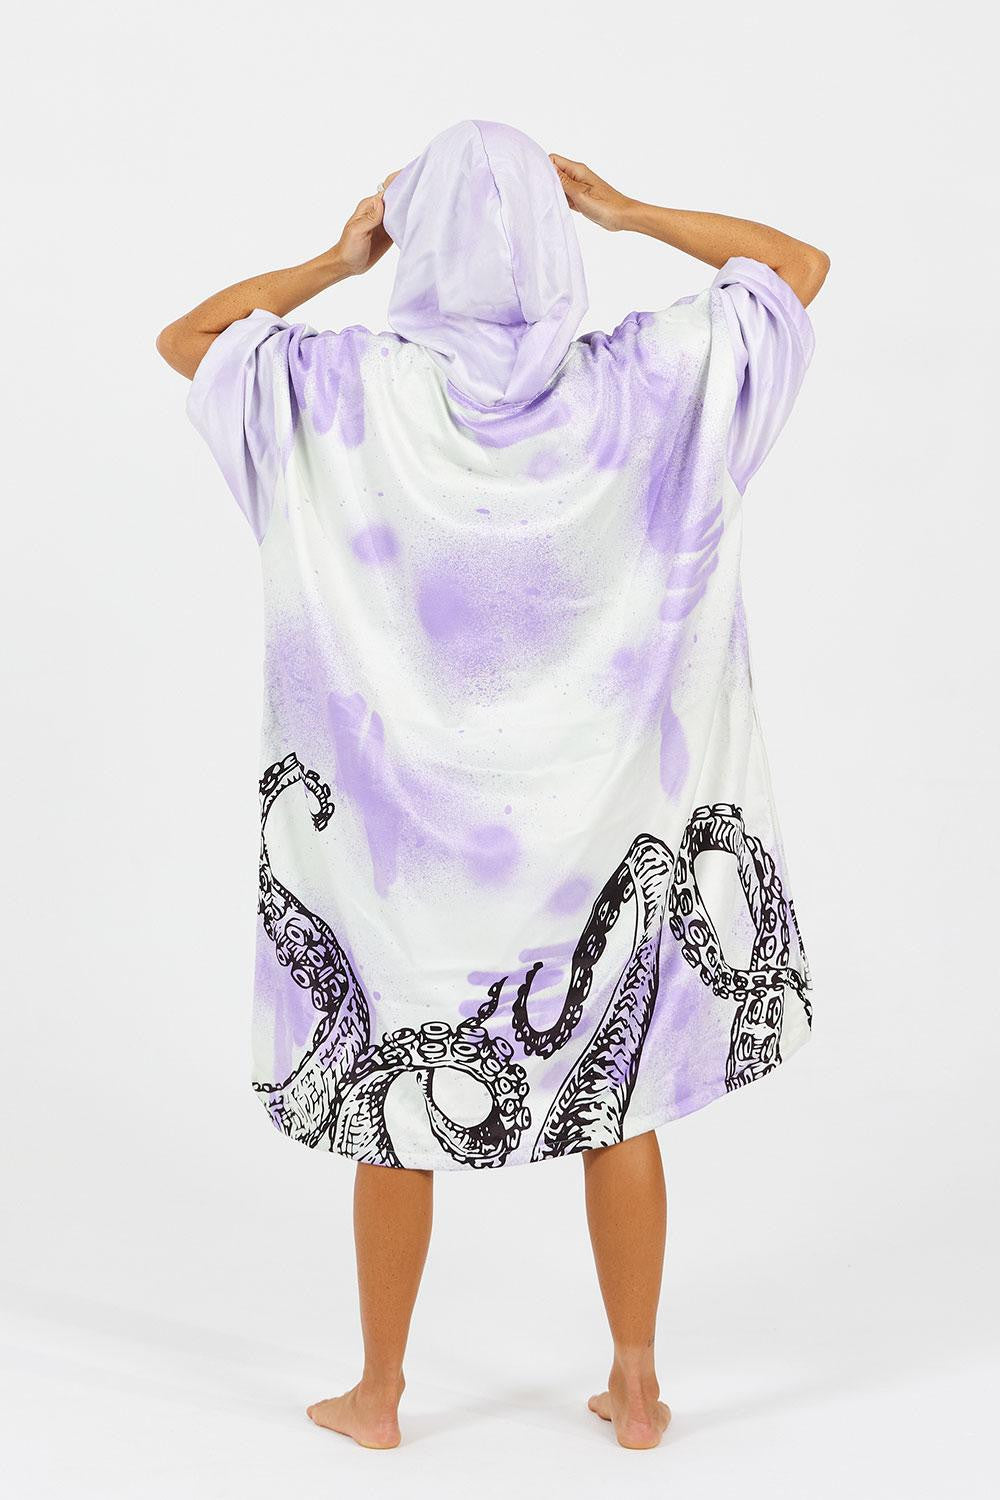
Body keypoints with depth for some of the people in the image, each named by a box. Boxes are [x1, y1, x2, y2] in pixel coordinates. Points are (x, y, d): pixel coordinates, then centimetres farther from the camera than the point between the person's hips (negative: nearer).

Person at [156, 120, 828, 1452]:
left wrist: (334, 261, 2)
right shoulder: (640, 381, -9)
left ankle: (380, 1393, 27)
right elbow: (800, 266, 4)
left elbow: (183, 340, 3)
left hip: (409, 810, 0)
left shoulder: (347, 390, -11)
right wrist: (628, 210, 3)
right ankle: (637, 1388, 26)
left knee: (395, 1096, 13)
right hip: (597, 802, 1)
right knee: (618, 1092, 13)